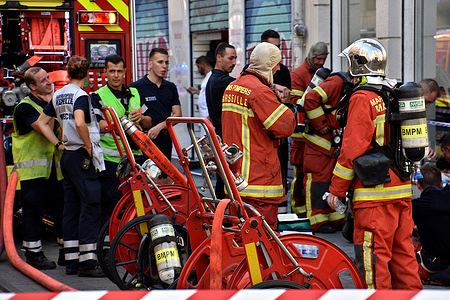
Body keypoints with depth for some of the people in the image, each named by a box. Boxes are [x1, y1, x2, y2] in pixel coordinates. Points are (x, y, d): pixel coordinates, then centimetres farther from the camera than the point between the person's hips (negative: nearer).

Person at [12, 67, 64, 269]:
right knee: (33, 208, -4)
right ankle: (34, 254, 3)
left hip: (53, 166, 7)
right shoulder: (25, 106, -8)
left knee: (62, 205, 5)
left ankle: (65, 252, 14)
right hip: (32, 166, -7)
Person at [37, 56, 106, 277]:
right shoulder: (80, 95, -12)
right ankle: (87, 262, -9)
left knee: (71, 207, 11)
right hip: (82, 157, -8)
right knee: (90, 206, -7)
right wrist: (89, 144, -16)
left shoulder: (58, 95, 12)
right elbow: (79, 122, -29)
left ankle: (71, 261, 14)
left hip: (67, 156, 8)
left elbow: (42, 122, 19)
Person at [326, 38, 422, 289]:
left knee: (372, 254, -4)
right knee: (402, 249, 13)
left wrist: (336, 189, -8)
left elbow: (353, 149, -14)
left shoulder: (363, 98, -11)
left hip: (375, 193, -8)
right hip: (403, 189, 8)